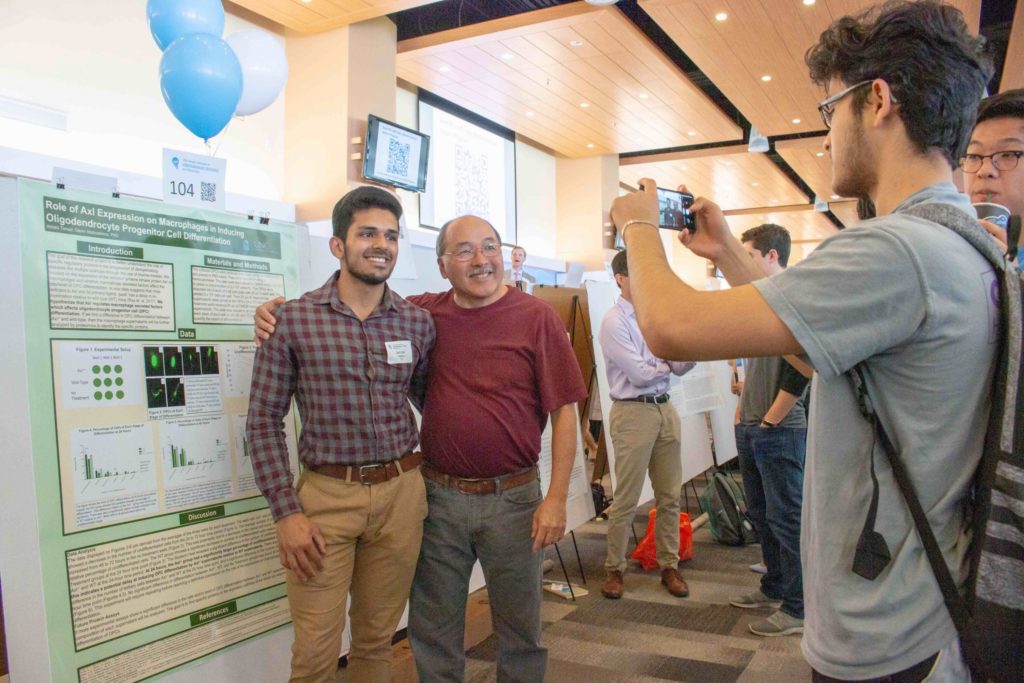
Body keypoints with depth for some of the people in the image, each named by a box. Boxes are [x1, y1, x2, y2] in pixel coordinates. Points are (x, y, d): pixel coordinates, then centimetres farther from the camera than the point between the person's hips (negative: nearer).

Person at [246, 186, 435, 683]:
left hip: (401, 493, 3)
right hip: (326, 494, -3)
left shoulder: (418, 323, 2)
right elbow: (263, 421, -4)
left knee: (376, 639, 16)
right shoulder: (293, 319, -6)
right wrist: (286, 512, -8)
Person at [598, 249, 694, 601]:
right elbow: (639, 373, -15)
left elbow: (680, 367, 10)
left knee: (669, 496, 12)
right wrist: (668, 362, 1)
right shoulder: (614, 322, -10)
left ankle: (669, 566, 25)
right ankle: (614, 569, 17)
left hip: (665, 409, 7)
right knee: (626, 499, 1)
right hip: (633, 413, -7)